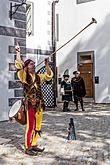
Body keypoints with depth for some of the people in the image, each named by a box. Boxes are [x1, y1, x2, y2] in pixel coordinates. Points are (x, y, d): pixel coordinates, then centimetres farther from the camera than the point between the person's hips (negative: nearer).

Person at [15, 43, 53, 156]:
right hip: (30, 105, -6)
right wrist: (18, 52, -12)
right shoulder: (24, 76, -2)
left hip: (39, 105, 6)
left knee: (37, 126, 11)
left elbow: (49, 75, 22)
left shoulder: (38, 77, 15)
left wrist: (46, 65, 12)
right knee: (30, 126, -6)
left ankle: (34, 145, 24)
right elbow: (19, 65, -15)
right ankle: (28, 148, 5)